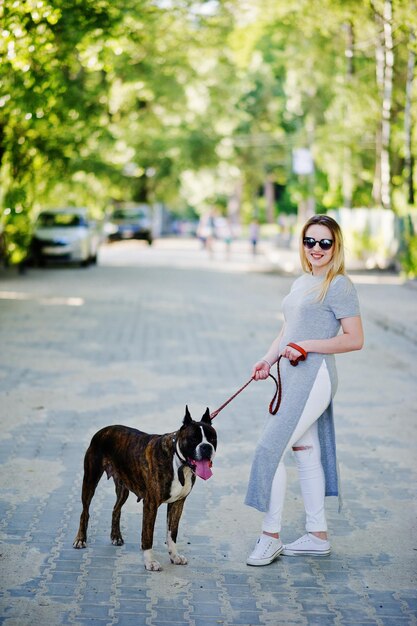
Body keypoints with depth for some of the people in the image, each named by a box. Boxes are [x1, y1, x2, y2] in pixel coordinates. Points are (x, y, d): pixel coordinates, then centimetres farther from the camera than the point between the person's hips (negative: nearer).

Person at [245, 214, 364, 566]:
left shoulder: (339, 285, -10)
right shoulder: (301, 283, 16)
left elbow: (355, 339, -14)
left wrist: (306, 346, -18)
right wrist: (269, 359, 6)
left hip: (315, 377, -9)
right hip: (294, 378, 9)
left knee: (271, 450, -12)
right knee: (306, 454, 13)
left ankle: (271, 537, -2)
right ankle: (318, 537, 22)